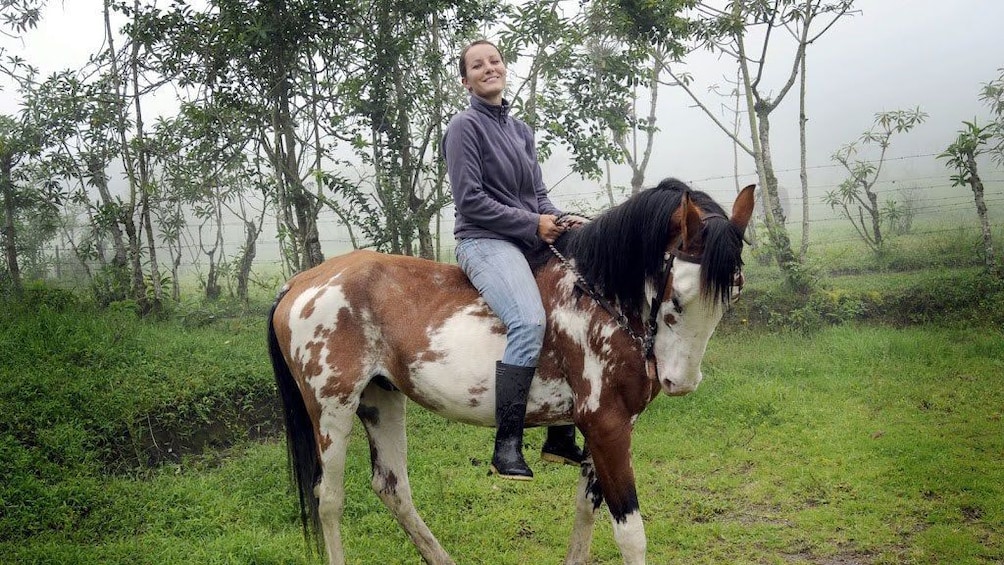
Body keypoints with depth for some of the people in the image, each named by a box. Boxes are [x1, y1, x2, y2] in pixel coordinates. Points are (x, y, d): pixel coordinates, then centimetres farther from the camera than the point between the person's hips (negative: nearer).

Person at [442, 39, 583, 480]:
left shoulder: (521, 130, 19)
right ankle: (507, 445, -27)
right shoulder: (465, 126, -3)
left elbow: (538, 193, 18)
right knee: (529, 321, -32)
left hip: (531, 242, 8)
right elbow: (470, 200, -11)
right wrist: (533, 224, -13)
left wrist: (558, 221, -4)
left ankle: (561, 438, 9)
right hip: (485, 242, -8)